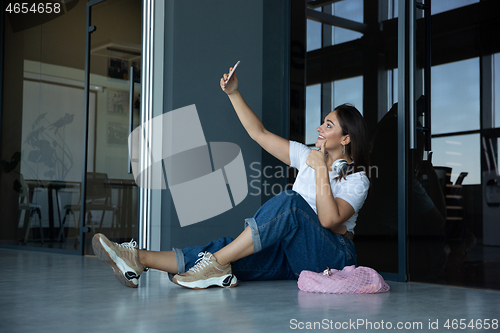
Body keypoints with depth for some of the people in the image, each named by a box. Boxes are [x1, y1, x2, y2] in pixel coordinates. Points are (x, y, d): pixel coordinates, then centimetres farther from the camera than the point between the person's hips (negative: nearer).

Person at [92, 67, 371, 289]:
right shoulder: (309, 156, 14)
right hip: (293, 255, 6)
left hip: (332, 258, -5)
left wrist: (321, 169, -16)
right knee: (233, 249, -22)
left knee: (290, 201, -34)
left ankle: (217, 263, -37)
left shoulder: (357, 179, -4)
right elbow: (260, 133, 14)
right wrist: (234, 93, 7)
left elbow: (329, 220, -20)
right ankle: (139, 259, -35)